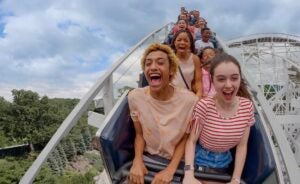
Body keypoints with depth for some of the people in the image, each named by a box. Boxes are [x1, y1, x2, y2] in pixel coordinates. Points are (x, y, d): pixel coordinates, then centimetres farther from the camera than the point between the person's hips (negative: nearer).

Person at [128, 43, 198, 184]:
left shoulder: (189, 100, -20)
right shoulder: (135, 97, -14)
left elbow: (185, 139, -7)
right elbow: (139, 134, -1)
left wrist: (170, 169, -16)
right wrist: (137, 161, -15)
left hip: (177, 161, -1)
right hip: (147, 157, 2)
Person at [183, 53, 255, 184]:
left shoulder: (247, 106, -13)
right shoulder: (204, 106, -24)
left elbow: (242, 145, -8)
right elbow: (191, 141, -19)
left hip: (223, 163, 3)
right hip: (200, 160, -3)